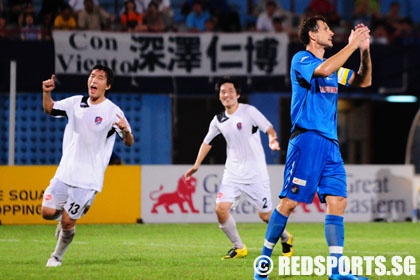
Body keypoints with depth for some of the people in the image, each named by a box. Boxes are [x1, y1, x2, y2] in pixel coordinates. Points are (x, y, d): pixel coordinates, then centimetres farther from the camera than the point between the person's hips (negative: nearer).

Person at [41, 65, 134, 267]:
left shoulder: (112, 112, -10)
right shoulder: (76, 102, 4)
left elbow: (129, 142, -14)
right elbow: (49, 109, 16)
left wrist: (126, 130, -37)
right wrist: (46, 93, -6)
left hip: (87, 179, -4)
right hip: (64, 173, 4)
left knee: (67, 223, -2)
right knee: (48, 212, -4)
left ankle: (57, 257, 23)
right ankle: (64, 215, 30)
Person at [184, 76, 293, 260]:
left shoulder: (249, 112, -9)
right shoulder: (219, 120, 6)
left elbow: (270, 130, -14)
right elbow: (207, 142, 20)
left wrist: (272, 140, -36)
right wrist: (196, 165, 16)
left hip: (255, 173, -4)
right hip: (232, 174, 4)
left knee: (265, 215, 0)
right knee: (221, 209, -13)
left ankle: (286, 239, 30)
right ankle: (239, 248, 5)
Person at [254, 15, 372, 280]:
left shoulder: (332, 65, 20)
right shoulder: (301, 60, -4)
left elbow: (364, 81, 22)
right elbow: (324, 70, -24)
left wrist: (365, 49, 8)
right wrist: (352, 44, -19)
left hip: (330, 143, 7)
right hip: (307, 138, -7)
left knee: (338, 202, -2)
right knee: (290, 201, -8)